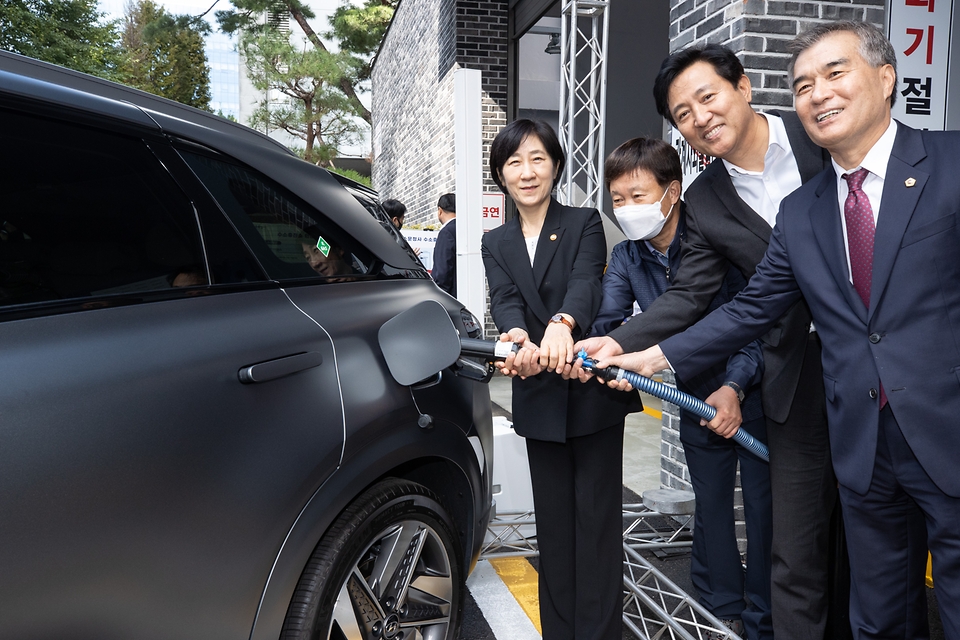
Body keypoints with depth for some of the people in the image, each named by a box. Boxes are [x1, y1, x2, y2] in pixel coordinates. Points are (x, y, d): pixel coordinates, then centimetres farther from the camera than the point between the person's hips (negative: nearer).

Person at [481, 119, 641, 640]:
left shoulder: (584, 224, 0)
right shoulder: (495, 244, 9)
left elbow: (586, 282, -19)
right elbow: (504, 300, -9)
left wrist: (561, 323, -43)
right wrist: (516, 337, -34)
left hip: (593, 393, -3)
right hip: (539, 401, 3)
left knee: (597, 519, 3)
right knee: (553, 522, 11)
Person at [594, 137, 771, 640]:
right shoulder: (626, 258, -3)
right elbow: (605, 324, -17)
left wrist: (735, 387, -31)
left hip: (753, 392, -4)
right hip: (699, 398, 4)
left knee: (763, 506, 4)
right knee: (711, 506, 14)